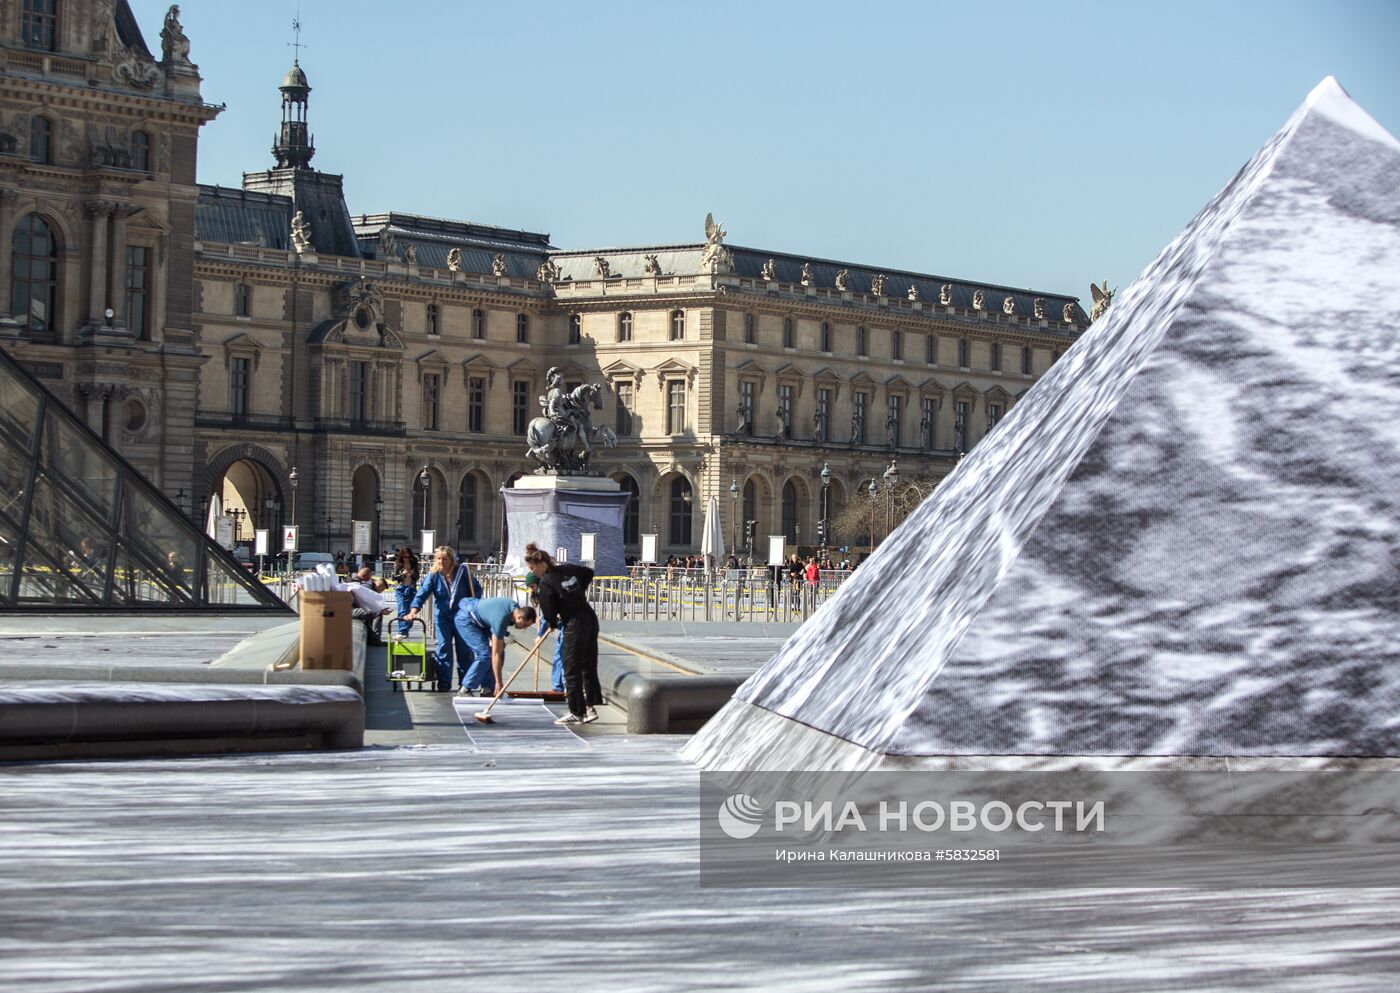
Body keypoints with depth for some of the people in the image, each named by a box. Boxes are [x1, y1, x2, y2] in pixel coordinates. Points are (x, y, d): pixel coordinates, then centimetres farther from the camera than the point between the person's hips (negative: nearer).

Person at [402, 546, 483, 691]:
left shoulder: (462, 572, -6)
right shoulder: (433, 575, -6)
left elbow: (477, 589, 4)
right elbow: (422, 593, -14)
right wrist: (413, 611, -28)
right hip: (442, 617, 0)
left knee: (464, 650, 6)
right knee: (443, 648, -7)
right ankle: (444, 683, -3)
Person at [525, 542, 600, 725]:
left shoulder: (546, 583, -15)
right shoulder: (568, 568, 5)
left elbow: (548, 612, -11)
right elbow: (589, 573, 22)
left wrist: (553, 624, 10)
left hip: (574, 624, -8)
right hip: (590, 618, 8)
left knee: (572, 669, 1)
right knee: (589, 667, 13)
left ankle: (577, 712, 4)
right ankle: (590, 707, 16)